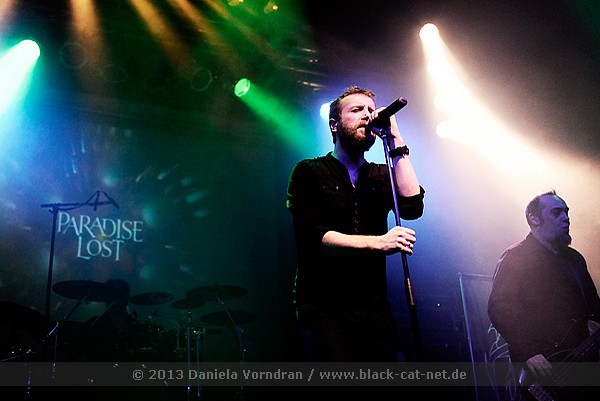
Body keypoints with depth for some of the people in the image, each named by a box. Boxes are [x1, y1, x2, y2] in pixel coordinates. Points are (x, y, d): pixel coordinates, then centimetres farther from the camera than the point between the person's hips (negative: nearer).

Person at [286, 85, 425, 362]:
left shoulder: (380, 176, 16)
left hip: (374, 306, 4)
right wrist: (377, 242, -23)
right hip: (325, 307, -4)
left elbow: (412, 207, -5)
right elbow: (312, 236, -12)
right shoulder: (309, 172, 2)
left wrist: (396, 142, -4)